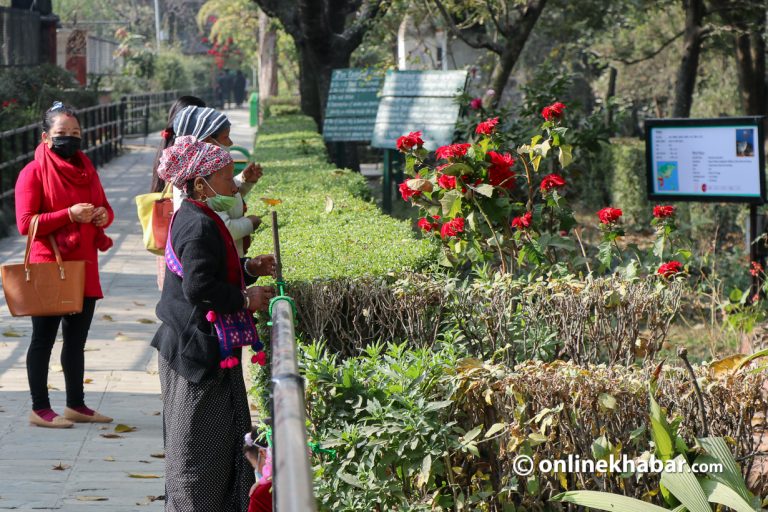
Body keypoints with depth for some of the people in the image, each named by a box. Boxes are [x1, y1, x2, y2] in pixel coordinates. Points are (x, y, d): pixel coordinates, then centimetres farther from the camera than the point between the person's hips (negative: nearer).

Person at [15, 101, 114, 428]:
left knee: (77, 340, 13)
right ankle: (40, 409, 6)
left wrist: (103, 215, -3)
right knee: (43, 338, 0)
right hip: (48, 268, -7)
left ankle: (76, 405, 22)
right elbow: (25, 223, -15)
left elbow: (103, 207, 22)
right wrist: (69, 215, -23)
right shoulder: (34, 172, -8)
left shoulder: (86, 169, 13)